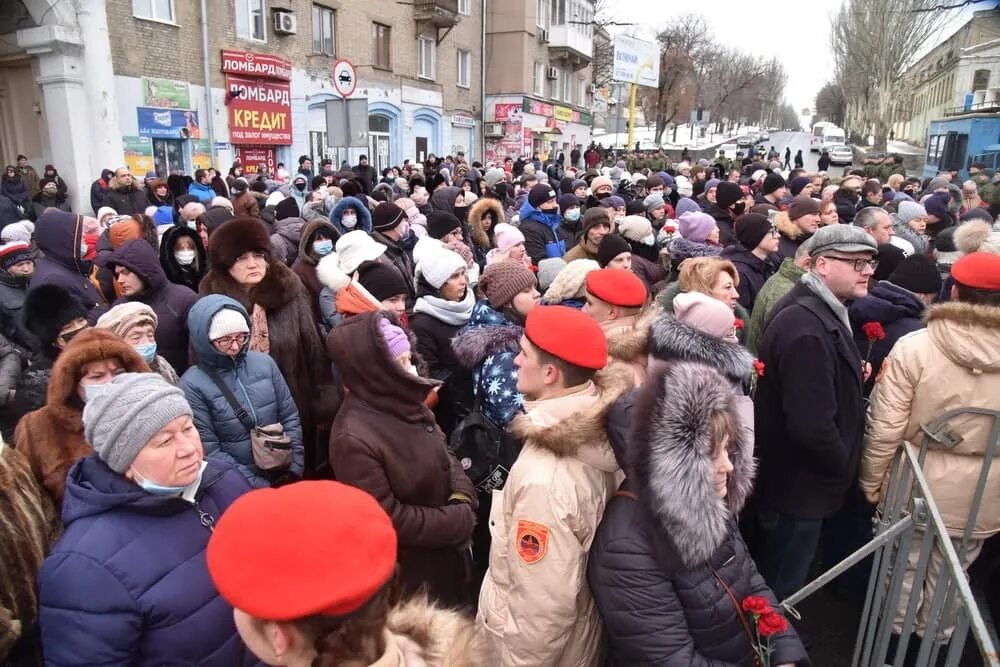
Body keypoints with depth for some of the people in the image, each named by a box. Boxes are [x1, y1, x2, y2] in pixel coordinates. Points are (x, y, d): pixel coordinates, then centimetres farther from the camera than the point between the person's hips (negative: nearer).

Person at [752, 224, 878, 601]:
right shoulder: (806, 329, -30)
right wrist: (844, 469, -14)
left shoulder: (819, 311, 5)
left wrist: (854, 377, 2)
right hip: (800, 486, -10)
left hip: (793, 477, 10)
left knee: (773, 582, 29)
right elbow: (812, 426, -33)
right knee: (778, 593, 12)